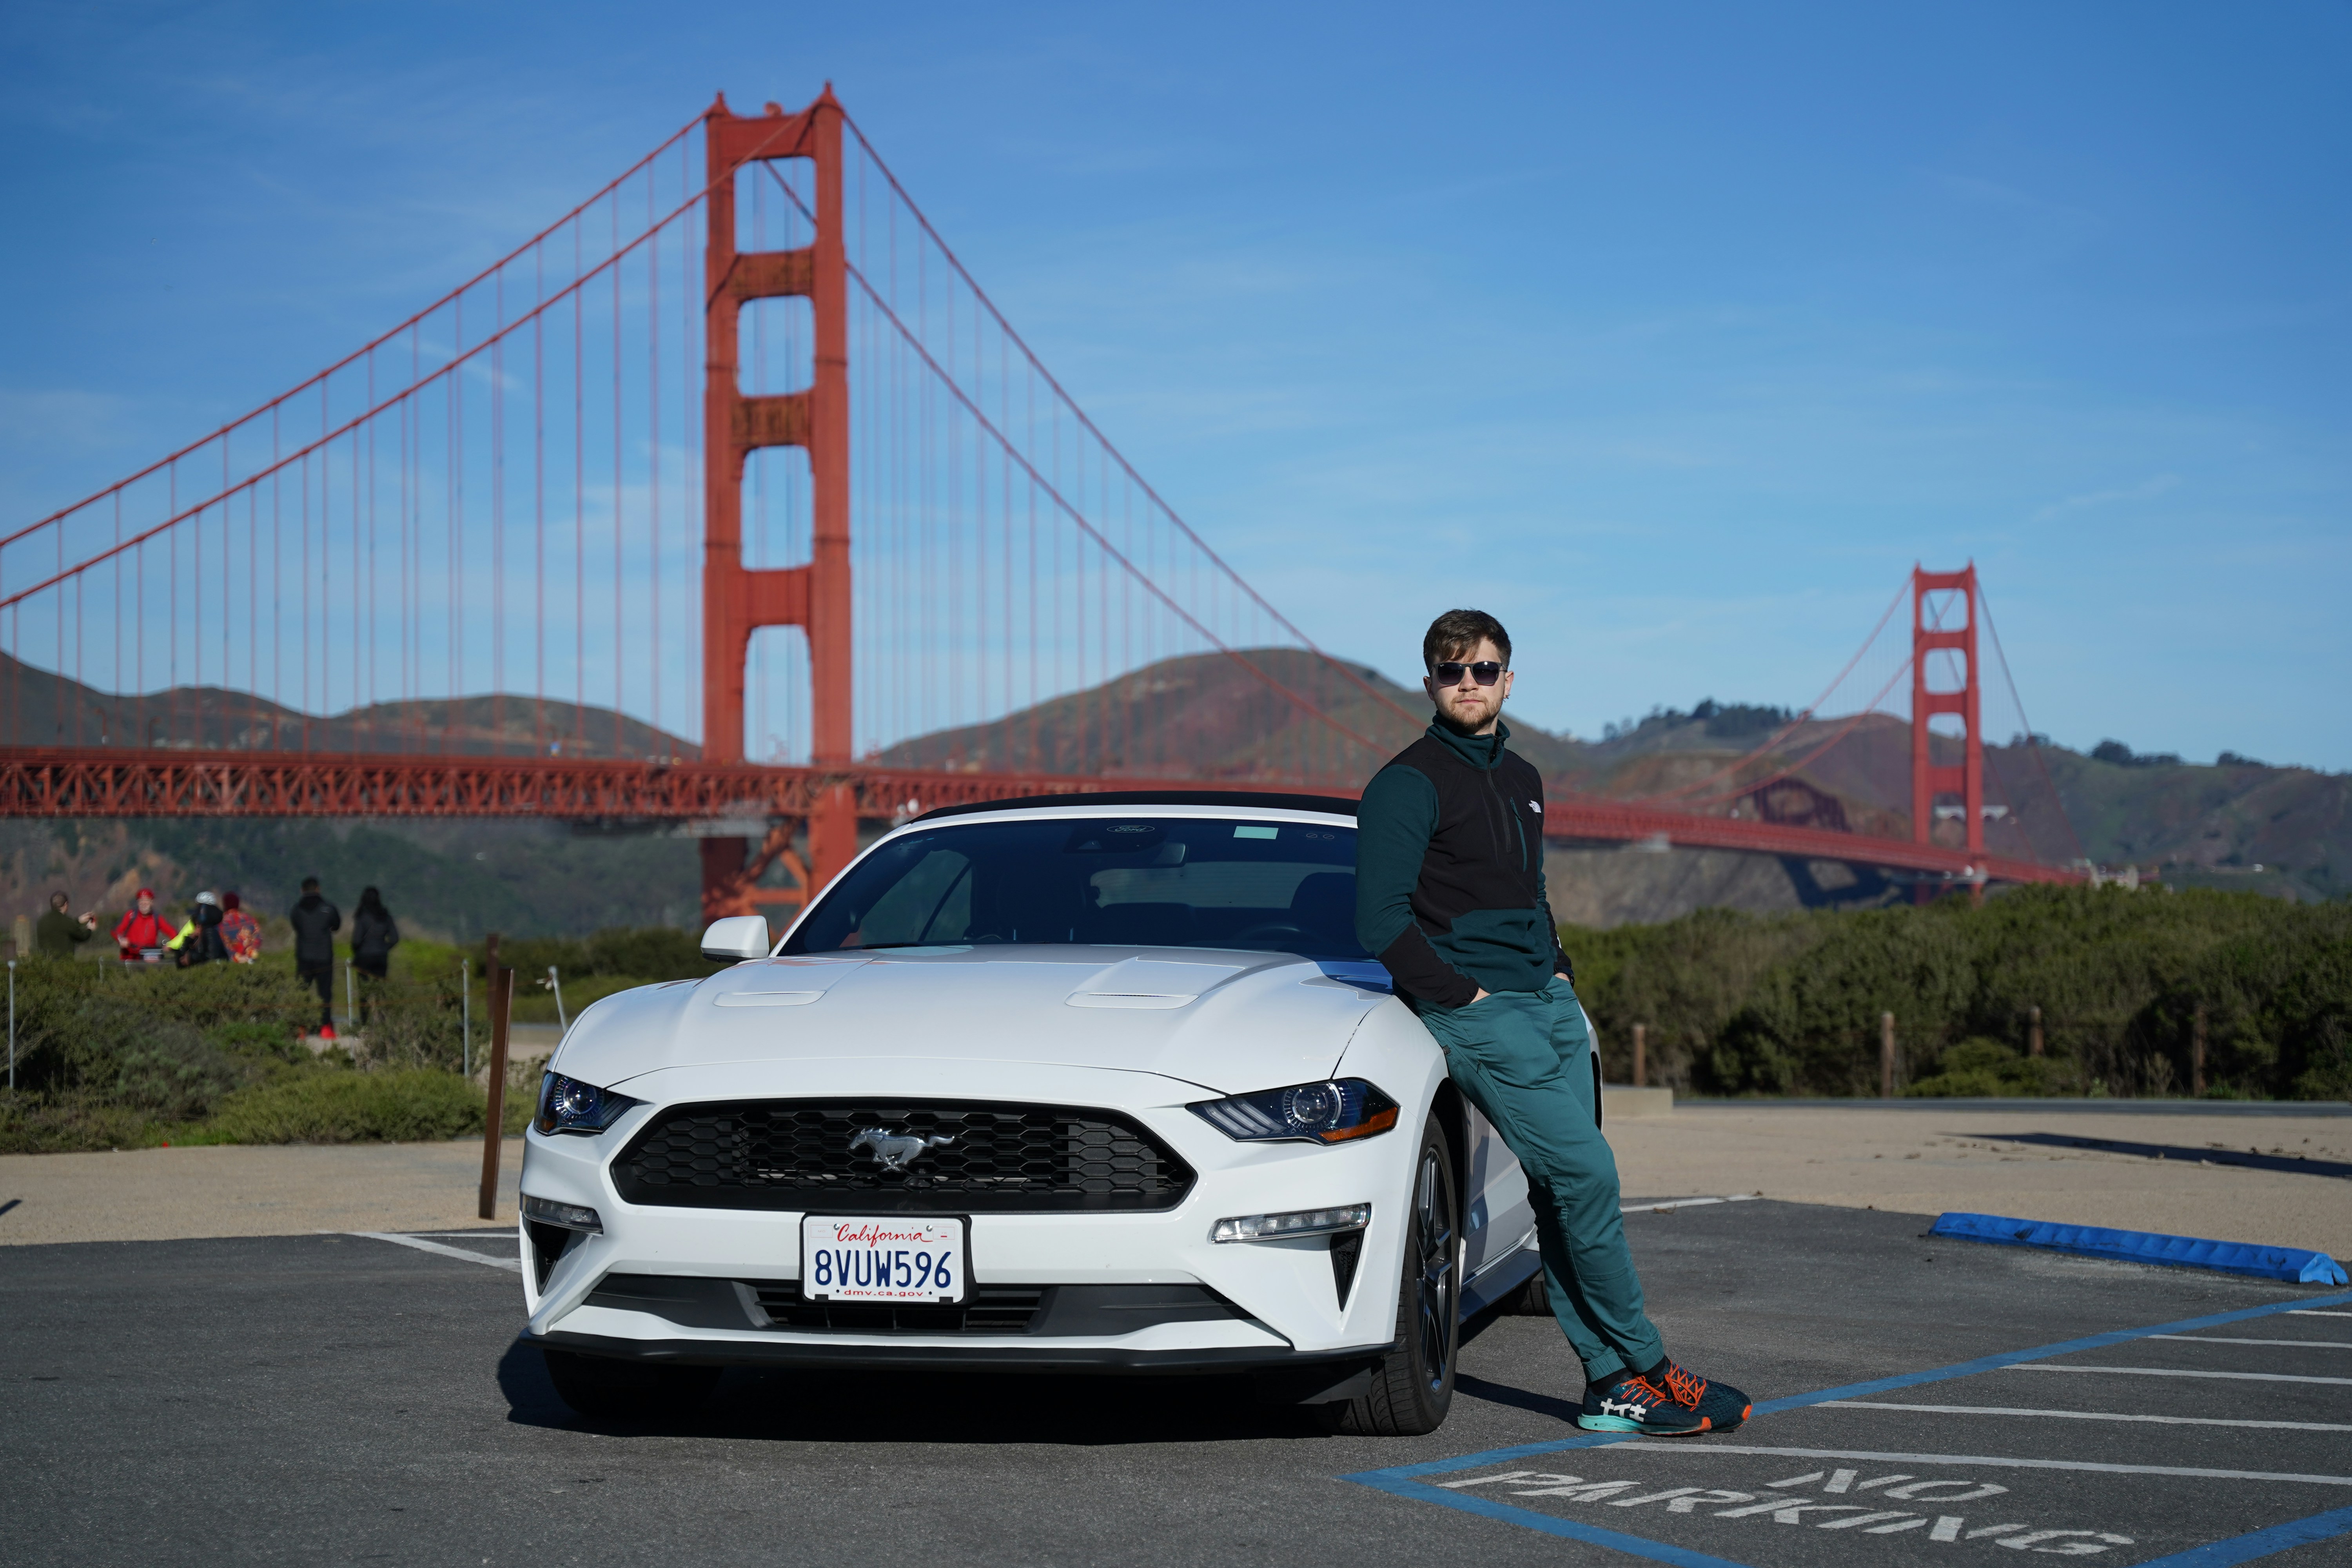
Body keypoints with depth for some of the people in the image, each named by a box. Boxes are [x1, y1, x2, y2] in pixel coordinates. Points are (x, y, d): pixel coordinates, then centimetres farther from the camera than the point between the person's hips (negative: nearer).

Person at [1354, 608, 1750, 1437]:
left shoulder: (1522, 779, 19)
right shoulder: (1408, 785, -7)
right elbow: (1380, 921, -13)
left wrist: (1559, 969, 16)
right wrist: (1464, 995, -13)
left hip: (1550, 1002, 7)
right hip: (1479, 1014, -7)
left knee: (1565, 1194, 3)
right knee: (1586, 1174, -13)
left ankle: (1612, 1384, 4)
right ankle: (1646, 1367, -3)